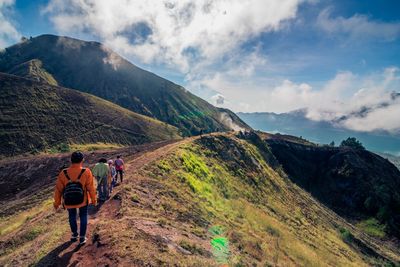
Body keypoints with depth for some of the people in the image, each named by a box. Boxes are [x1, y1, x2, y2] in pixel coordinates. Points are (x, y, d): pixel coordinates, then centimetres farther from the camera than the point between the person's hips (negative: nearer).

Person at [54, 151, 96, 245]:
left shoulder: (63, 173, -15)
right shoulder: (86, 172, -21)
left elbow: (58, 189, -6)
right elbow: (91, 188, -13)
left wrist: (57, 202, 9)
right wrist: (93, 199, 2)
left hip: (68, 201, 2)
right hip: (82, 200, -1)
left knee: (72, 216, 27)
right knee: (83, 217, 20)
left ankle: (74, 234, 41)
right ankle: (82, 238, 25)